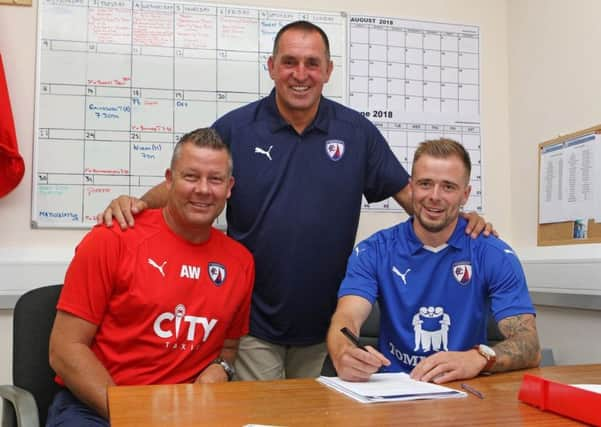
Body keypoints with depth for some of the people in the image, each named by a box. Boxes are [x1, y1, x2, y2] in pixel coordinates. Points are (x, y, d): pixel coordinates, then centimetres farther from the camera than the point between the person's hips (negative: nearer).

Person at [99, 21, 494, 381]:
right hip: (255, 317, -2)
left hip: (325, 317, 3)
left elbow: (406, 191, 2)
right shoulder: (235, 128, -6)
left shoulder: (356, 131, -2)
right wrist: (136, 203, -21)